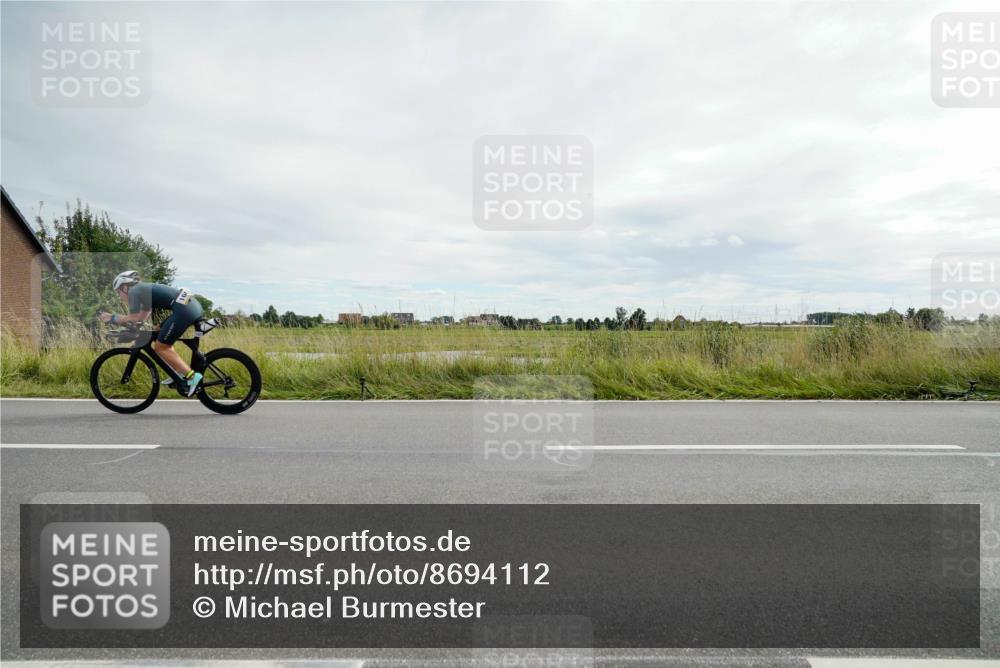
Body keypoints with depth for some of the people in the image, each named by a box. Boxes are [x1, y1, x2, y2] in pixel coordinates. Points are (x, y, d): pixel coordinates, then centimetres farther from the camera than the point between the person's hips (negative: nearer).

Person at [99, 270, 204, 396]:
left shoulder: (133, 291, 4)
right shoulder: (145, 289, 29)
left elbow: (134, 319, 0)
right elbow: (142, 317, 29)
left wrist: (112, 318, 13)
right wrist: (117, 319, 28)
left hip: (184, 309, -9)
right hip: (193, 305, 9)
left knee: (160, 347, 2)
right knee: (163, 343, 23)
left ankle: (192, 376, -7)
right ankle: (179, 374, 22)